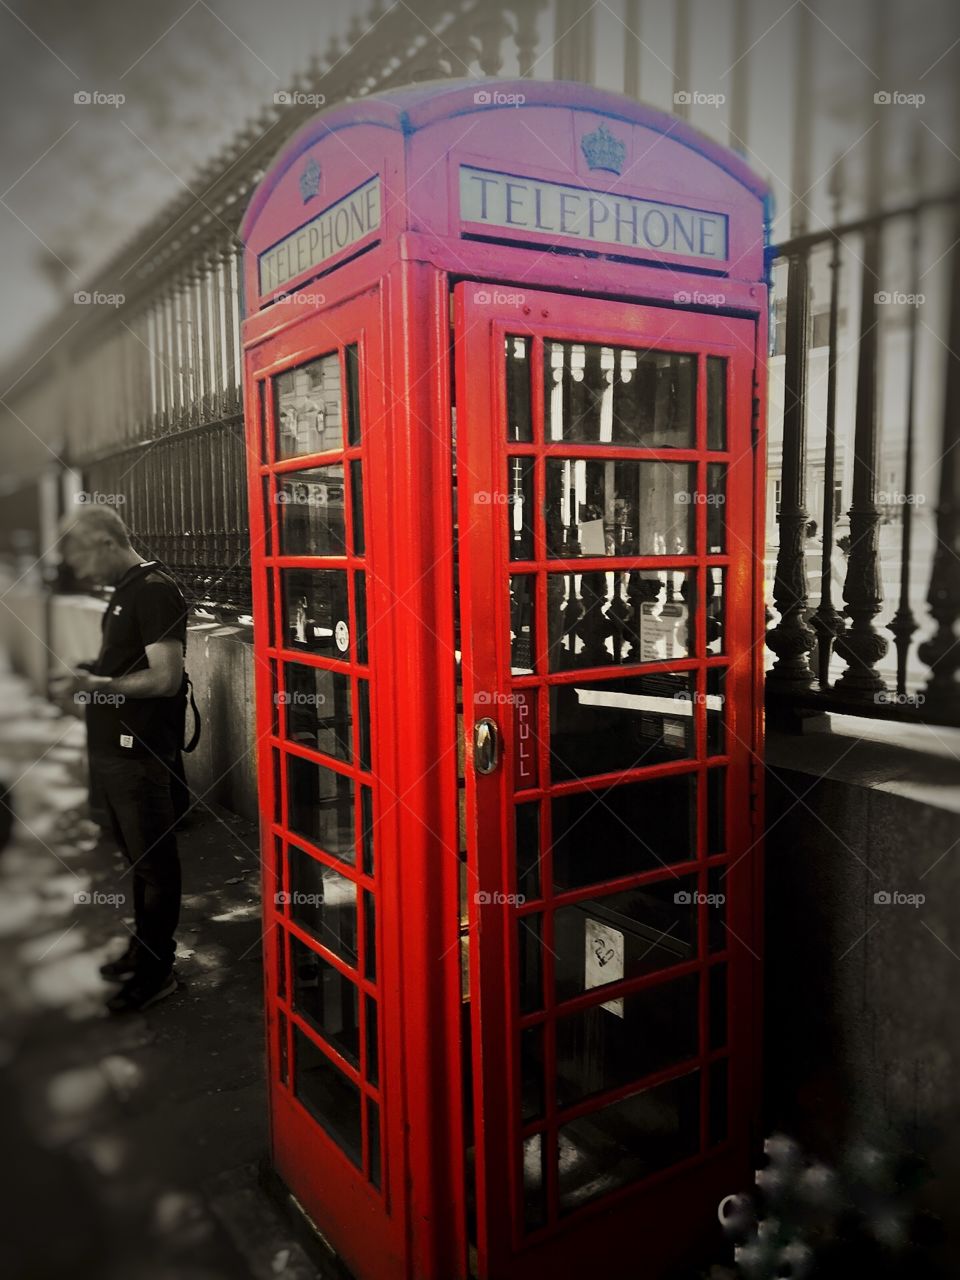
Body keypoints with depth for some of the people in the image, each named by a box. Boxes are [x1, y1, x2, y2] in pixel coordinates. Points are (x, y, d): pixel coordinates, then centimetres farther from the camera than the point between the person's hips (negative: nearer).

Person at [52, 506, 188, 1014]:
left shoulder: (154, 590, -16)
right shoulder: (124, 592, 14)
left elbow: (166, 678, -23)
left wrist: (96, 684, -23)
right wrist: (88, 679, 7)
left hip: (141, 750, -9)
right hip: (114, 748, 10)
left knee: (153, 861, 3)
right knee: (136, 856, 20)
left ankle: (157, 970, 15)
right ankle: (143, 948, 34)